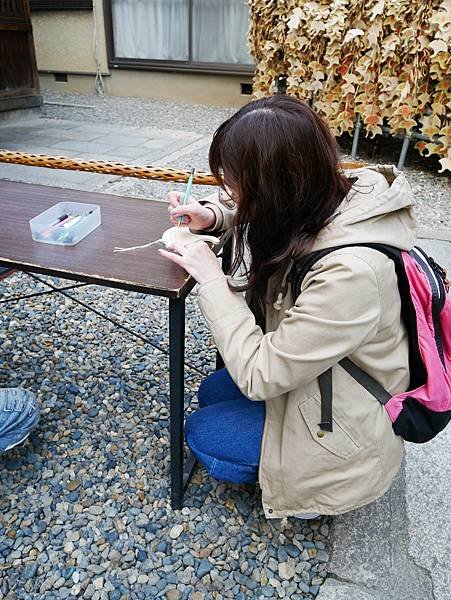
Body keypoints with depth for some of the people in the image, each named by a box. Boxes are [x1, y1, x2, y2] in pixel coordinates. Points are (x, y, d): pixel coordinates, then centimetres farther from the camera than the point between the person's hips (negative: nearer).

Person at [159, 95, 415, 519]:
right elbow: (253, 211, 8)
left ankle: (315, 489, 13)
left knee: (202, 433, 3)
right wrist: (212, 215, -12)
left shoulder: (351, 273, -39)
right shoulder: (328, 195, -15)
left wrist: (211, 278, -25)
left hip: (345, 425, -8)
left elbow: (258, 376, -30)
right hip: (310, 369, 8)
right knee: (211, 392, 17)